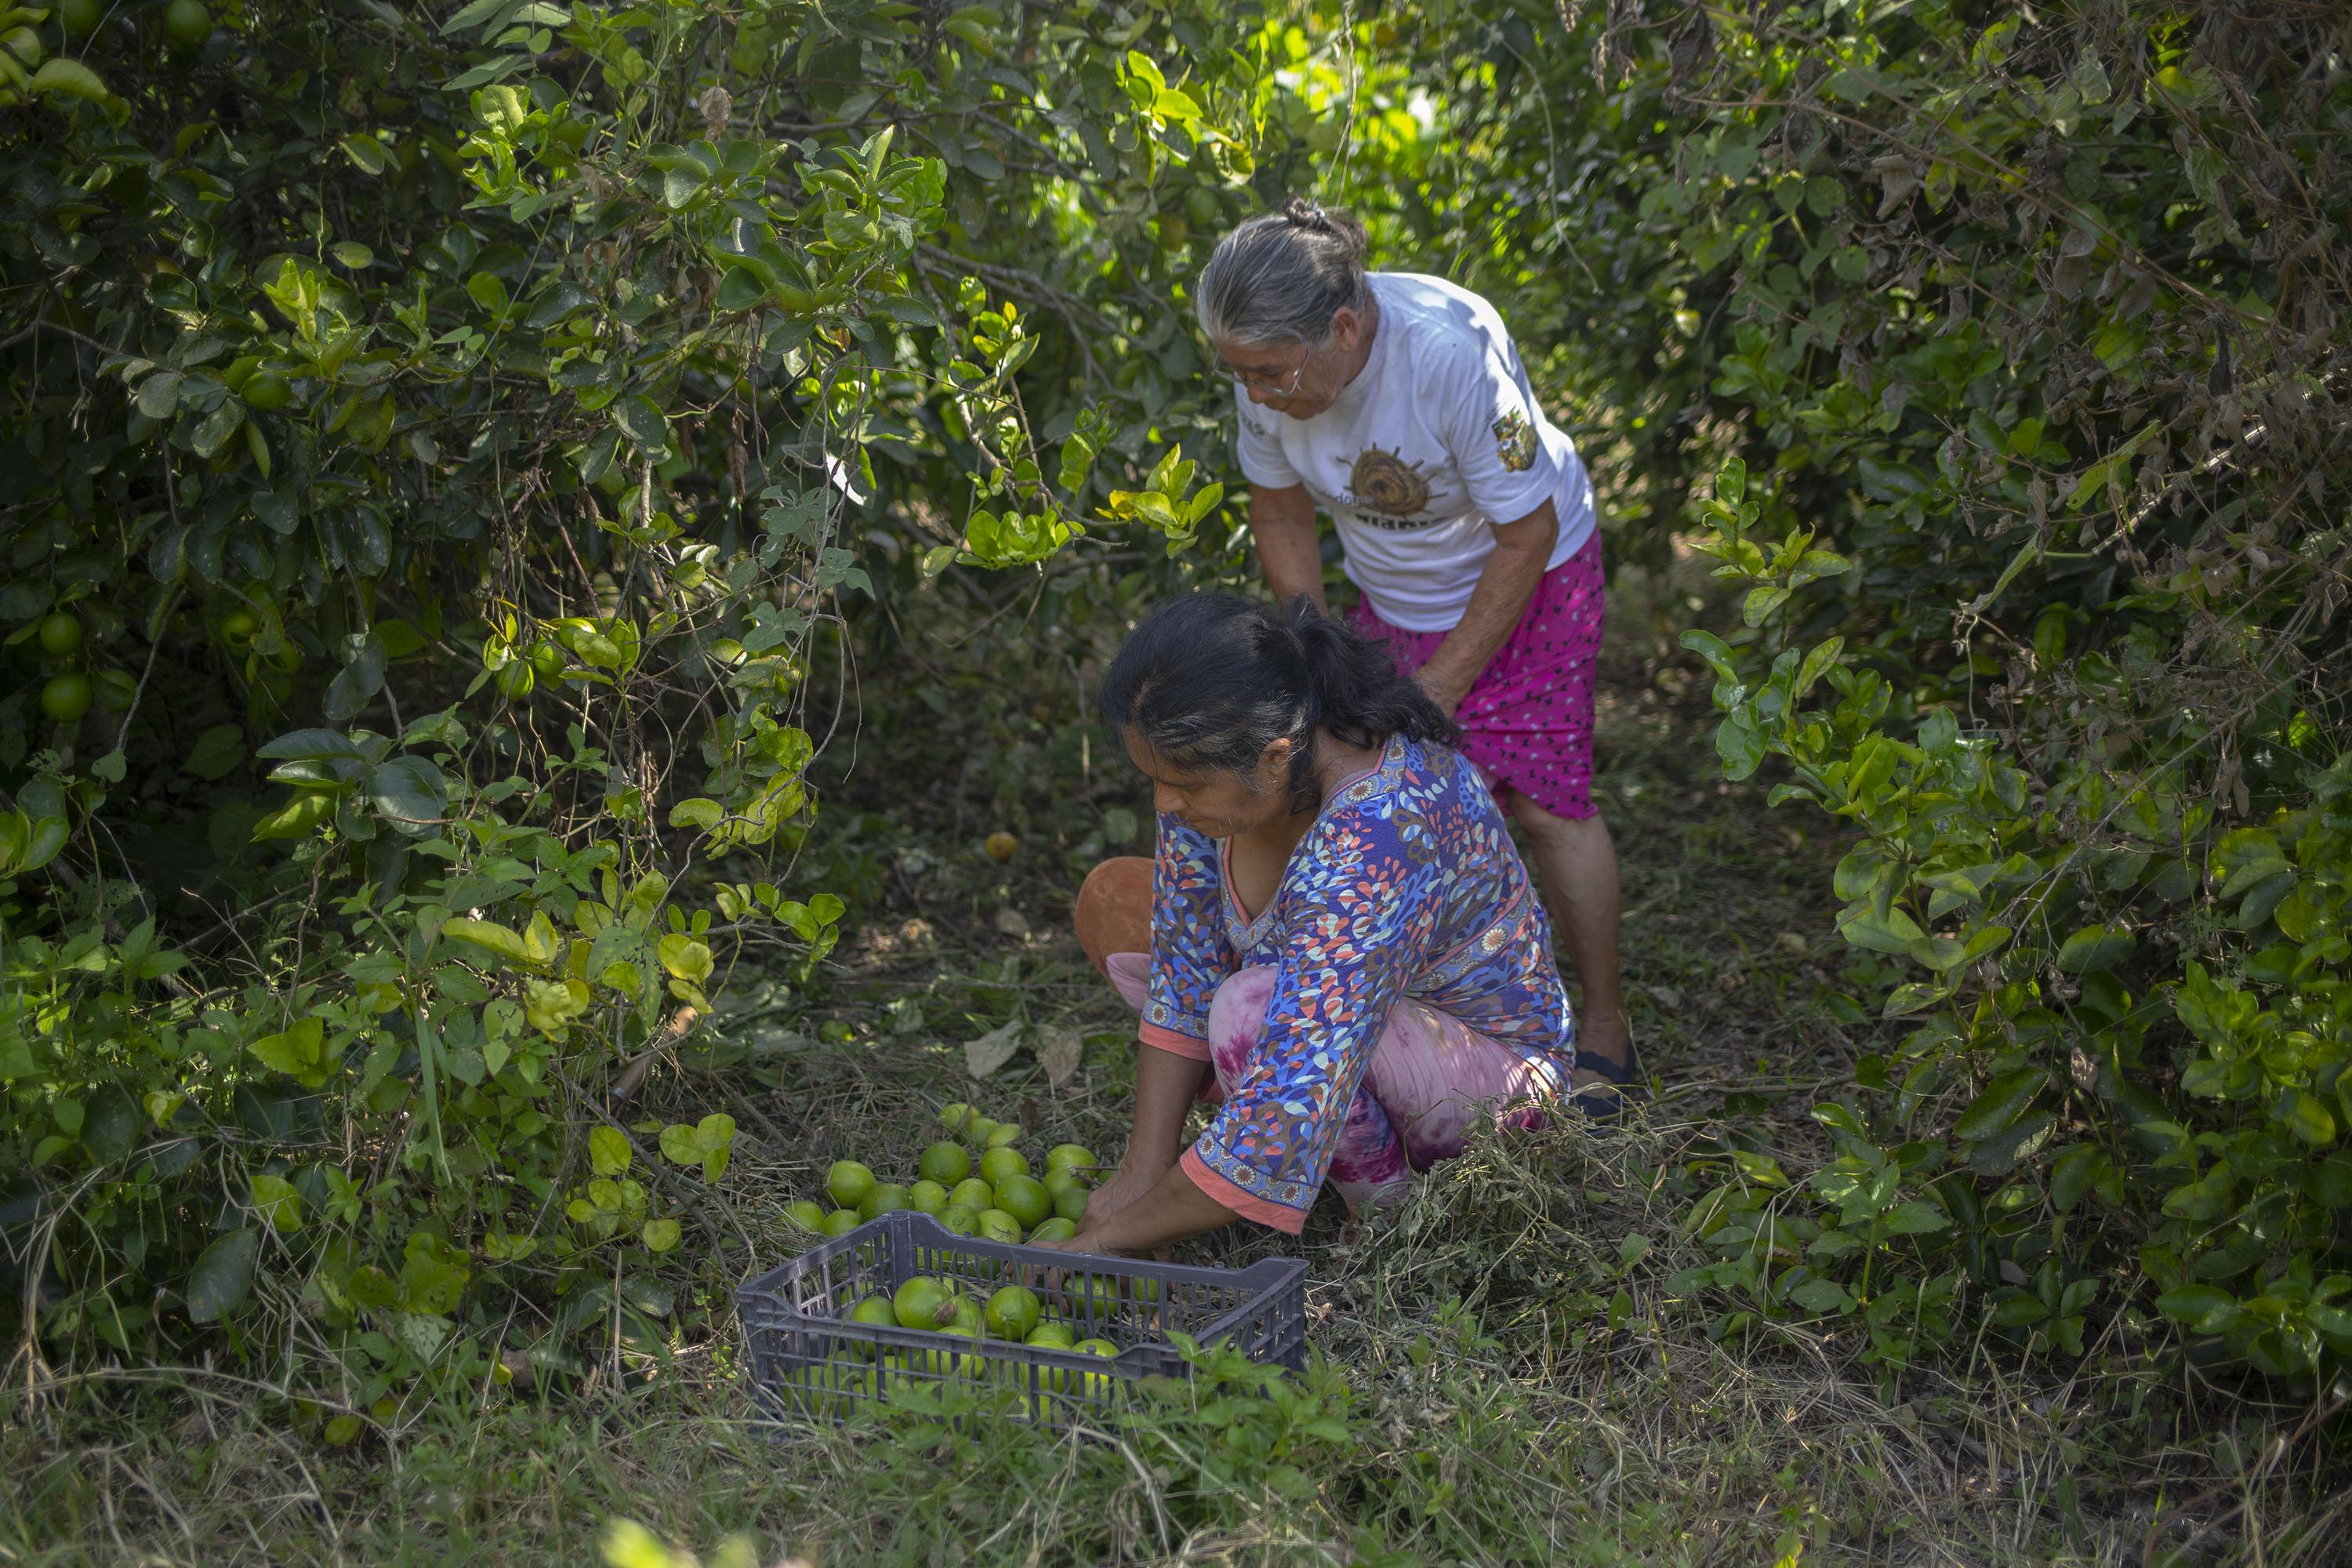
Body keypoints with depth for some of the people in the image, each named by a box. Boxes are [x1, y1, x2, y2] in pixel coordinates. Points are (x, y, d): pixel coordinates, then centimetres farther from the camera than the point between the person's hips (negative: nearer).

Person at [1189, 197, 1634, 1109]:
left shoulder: (1452, 352, -36)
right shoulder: (1270, 368, -20)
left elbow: (1526, 536, -25)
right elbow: (1281, 516, -1)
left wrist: (1441, 683, -20)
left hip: (1525, 583, -5)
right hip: (1390, 595, 5)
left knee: (1543, 801, -7)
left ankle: (1601, 1028, 9)